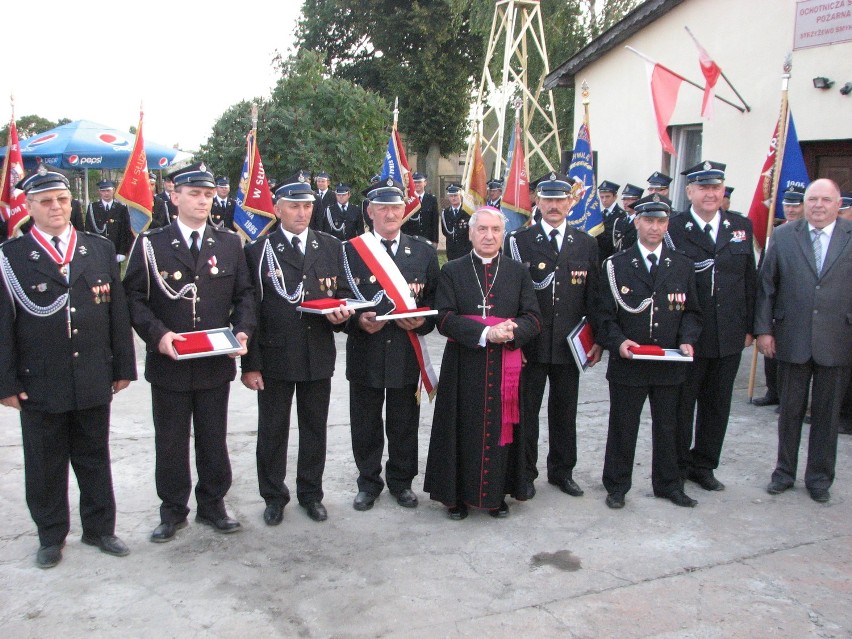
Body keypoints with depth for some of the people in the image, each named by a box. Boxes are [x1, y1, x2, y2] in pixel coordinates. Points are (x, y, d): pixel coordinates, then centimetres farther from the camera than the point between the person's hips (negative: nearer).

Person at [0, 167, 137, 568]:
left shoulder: (100, 249, 5)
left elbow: (117, 312, 6)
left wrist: (123, 367, 4)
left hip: (94, 381, 2)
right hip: (40, 385, -2)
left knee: (95, 458, 14)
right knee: (45, 465, 11)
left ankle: (100, 528, 30)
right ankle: (51, 537, 29)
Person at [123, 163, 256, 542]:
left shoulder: (230, 244, 6)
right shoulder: (150, 244, -1)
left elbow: (244, 295, 7)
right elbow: (134, 298, -4)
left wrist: (242, 331, -9)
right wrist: (158, 334, -18)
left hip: (216, 364, 2)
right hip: (168, 364, -2)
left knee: (214, 440, 12)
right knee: (170, 443, 10)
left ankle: (212, 506, 28)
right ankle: (173, 511, 26)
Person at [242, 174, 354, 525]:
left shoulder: (331, 247, 6)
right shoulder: (258, 251, -2)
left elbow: (343, 292, 11)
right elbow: (250, 310, -4)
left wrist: (340, 312, -13)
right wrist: (250, 363, -7)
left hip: (319, 355, 2)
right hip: (274, 356, -2)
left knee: (314, 429, 13)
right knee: (272, 431, 10)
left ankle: (311, 493, 30)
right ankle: (274, 497, 27)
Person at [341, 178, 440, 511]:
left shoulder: (424, 252, 5)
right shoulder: (350, 251, 0)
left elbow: (436, 299, 7)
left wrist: (422, 321, -12)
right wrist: (358, 320, -17)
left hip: (406, 354, 1)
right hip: (365, 354, -1)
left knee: (404, 425, 11)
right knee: (365, 425, 10)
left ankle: (401, 482, 30)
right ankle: (369, 483, 29)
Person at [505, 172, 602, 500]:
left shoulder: (586, 243, 6)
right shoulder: (518, 241, -3)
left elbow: (593, 295, 8)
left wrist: (597, 338, 5)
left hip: (570, 344, 3)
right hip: (529, 344, -3)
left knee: (564, 411, 14)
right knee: (526, 411, 7)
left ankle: (562, 471, 29)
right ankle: (524, 473, 21)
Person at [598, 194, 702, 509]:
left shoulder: (682, 265, 7)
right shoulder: (616, 265, -1)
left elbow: (691, 311, 10)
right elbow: (605, 313, -1)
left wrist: (687, 339, -7)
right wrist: (618, 341, -17)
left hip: (669, 364, 3)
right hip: (627, 363, -2)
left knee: (667, 427, 14)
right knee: (622, 427, 8)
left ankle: (668, 484, 31)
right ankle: (616, 486, 23)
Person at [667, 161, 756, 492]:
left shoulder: (741, 226, 7)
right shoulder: (673, 229, -7)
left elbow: (749, 279, 10)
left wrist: (749, 326, 8)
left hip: (729, 337, 4)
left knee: (717, 404, 14)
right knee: (682, 403, 9)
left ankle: (703, 465, 29)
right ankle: (677, 466, 24)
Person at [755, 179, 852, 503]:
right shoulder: (783, 236, 2)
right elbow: (766, 285, 2)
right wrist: (763, 328, -3)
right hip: (792, 340, 0)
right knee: (790, 411, 12)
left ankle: (819, 477, 25)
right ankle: (784, 472, 26)